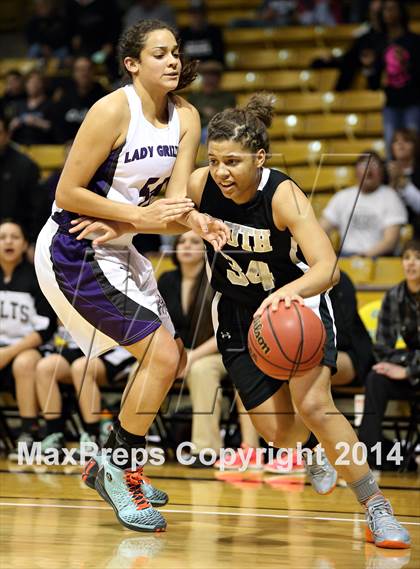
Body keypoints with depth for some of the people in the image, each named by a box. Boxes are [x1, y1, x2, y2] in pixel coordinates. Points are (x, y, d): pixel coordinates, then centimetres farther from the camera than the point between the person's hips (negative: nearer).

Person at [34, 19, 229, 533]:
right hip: (73, 252, -9)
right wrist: (139, 217, -24)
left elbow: (175, 200, -6)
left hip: (117, 252, 9)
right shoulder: (113, 110, -20)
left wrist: (198, 222, -28)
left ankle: (114, 465, 29)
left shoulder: (185, 118, 1)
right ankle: (119, 472, -1)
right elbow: (67, 194, -20)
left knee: (169, 356, 15)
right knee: (162, 354, -15)